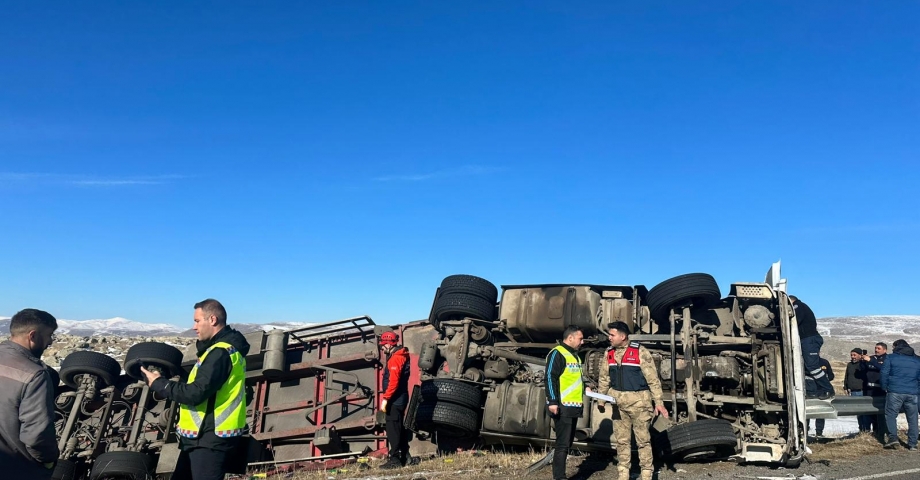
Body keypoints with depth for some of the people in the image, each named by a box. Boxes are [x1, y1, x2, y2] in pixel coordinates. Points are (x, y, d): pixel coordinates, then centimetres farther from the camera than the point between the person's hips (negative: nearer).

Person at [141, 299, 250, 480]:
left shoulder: (220, 352, -20)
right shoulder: (224, 347, 15)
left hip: (211, 438, -11)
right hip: (206, 435, 11)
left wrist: (158, 383, -12)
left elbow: (196, 393, -24)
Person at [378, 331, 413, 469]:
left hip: (395, 400, -10)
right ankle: (405, 457, 22)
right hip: (399, 399, 10)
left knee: (393, 428, -6)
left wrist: (385, 398, -22)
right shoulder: (399, 356, 16)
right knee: (399, 428, 16)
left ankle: (395, 459, -3)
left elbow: (393, 381, -24)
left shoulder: (395, 358, -15)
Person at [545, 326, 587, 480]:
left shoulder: (574, 355, 20)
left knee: (567, 443, 14)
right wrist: (552, 401, -24)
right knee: (563, 443, -7)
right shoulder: (557, 354, -11)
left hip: (573, 407, 10)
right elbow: (550, 378, -19)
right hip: (563, 407, -10)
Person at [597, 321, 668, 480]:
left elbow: (652, 378, -10)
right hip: (618, 402, 5)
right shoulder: (609, 353, 5)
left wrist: (658, 402, -11)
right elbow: (604, 378, 13)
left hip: (639, 401, -5)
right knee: (622, 440, 11)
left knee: (643, 440, 4)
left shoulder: (640, 352, -11)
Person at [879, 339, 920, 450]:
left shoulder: (891, 358, 1)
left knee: (891, 415, 3)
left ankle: (893, 438, -12)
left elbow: (884, 373, -3)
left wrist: (885, 387, 7)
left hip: (895, 392, -3)